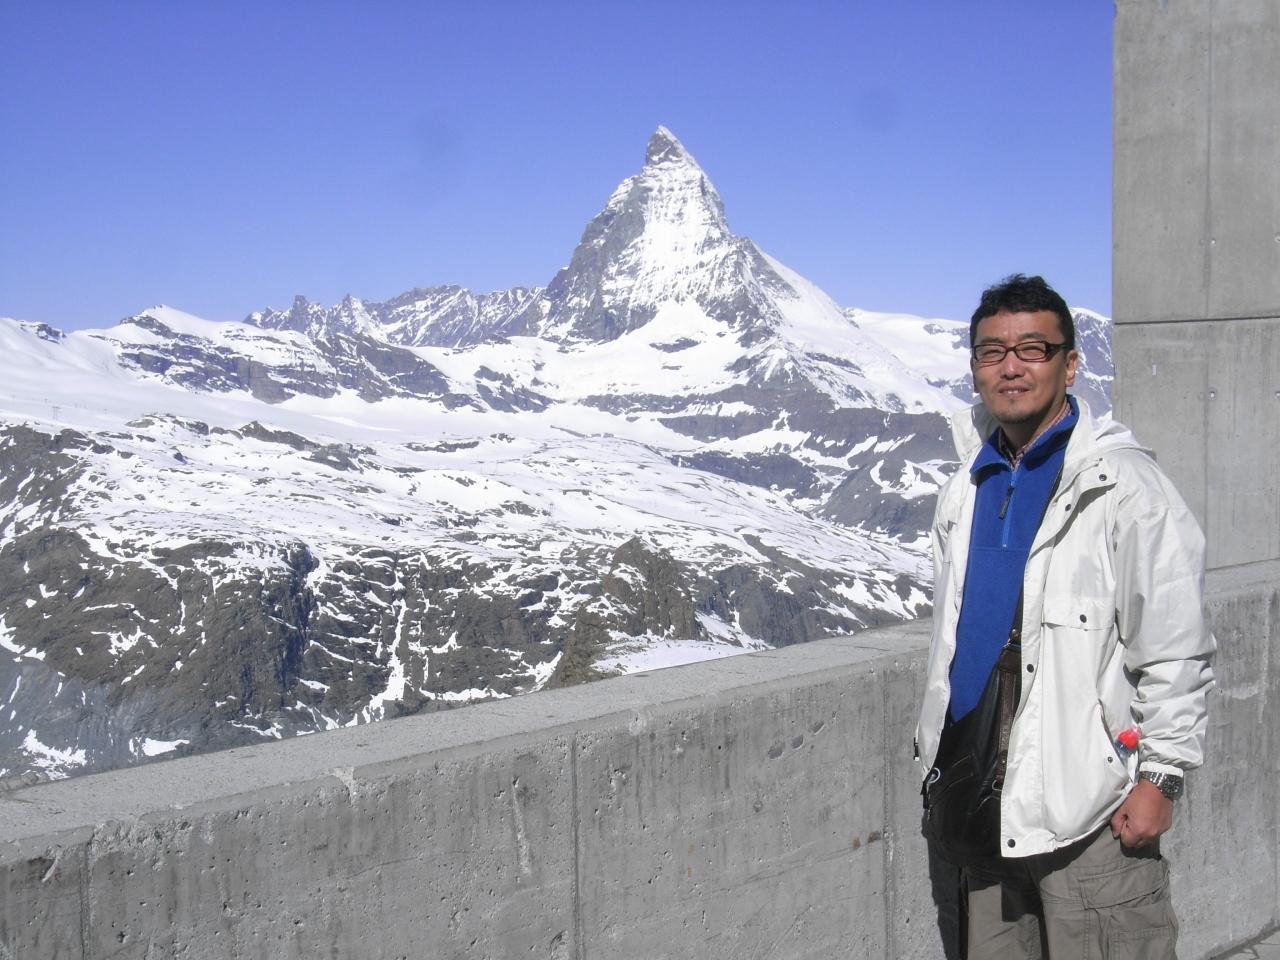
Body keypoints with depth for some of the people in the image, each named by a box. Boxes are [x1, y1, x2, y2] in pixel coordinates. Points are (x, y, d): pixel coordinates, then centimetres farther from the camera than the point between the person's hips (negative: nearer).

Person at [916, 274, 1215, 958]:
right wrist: (938, 762, 18)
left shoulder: (1123, 489, -9)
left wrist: (1160, 776, -11)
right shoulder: (965, 493, 11)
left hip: (1092, 807, -6)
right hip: (987, 798, 6)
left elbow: (1175, 650, -9)